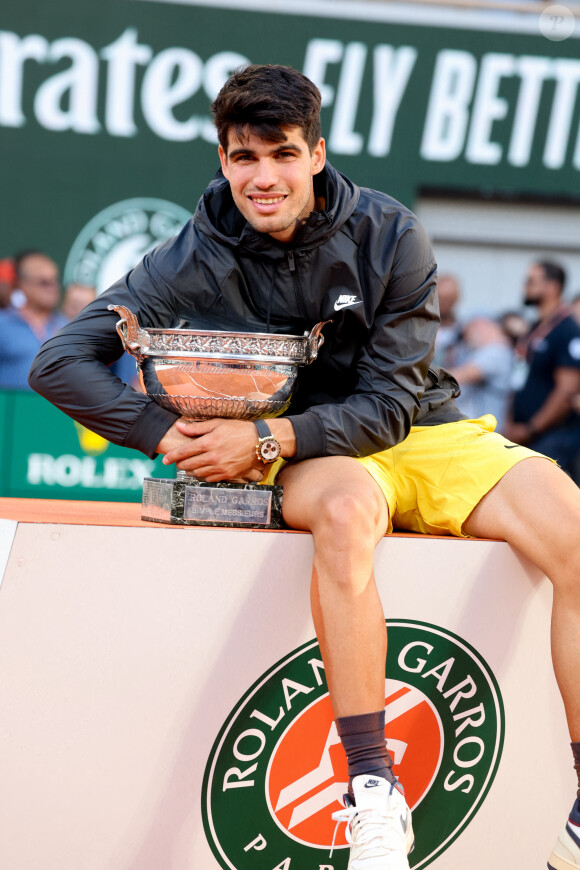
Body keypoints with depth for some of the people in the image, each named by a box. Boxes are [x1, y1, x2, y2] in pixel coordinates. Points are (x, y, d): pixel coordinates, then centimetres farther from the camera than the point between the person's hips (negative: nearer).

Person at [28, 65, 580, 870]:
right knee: (346, 511, -40)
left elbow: (390, 405, -11)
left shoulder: (390, 237, -8)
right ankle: (374, 794, -39)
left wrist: (270, 439, -24)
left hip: (423, 435, 2)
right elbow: (60, 362, -8)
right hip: (304, 461, -1)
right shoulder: (197, 259, -7)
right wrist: (168, 435, -21)